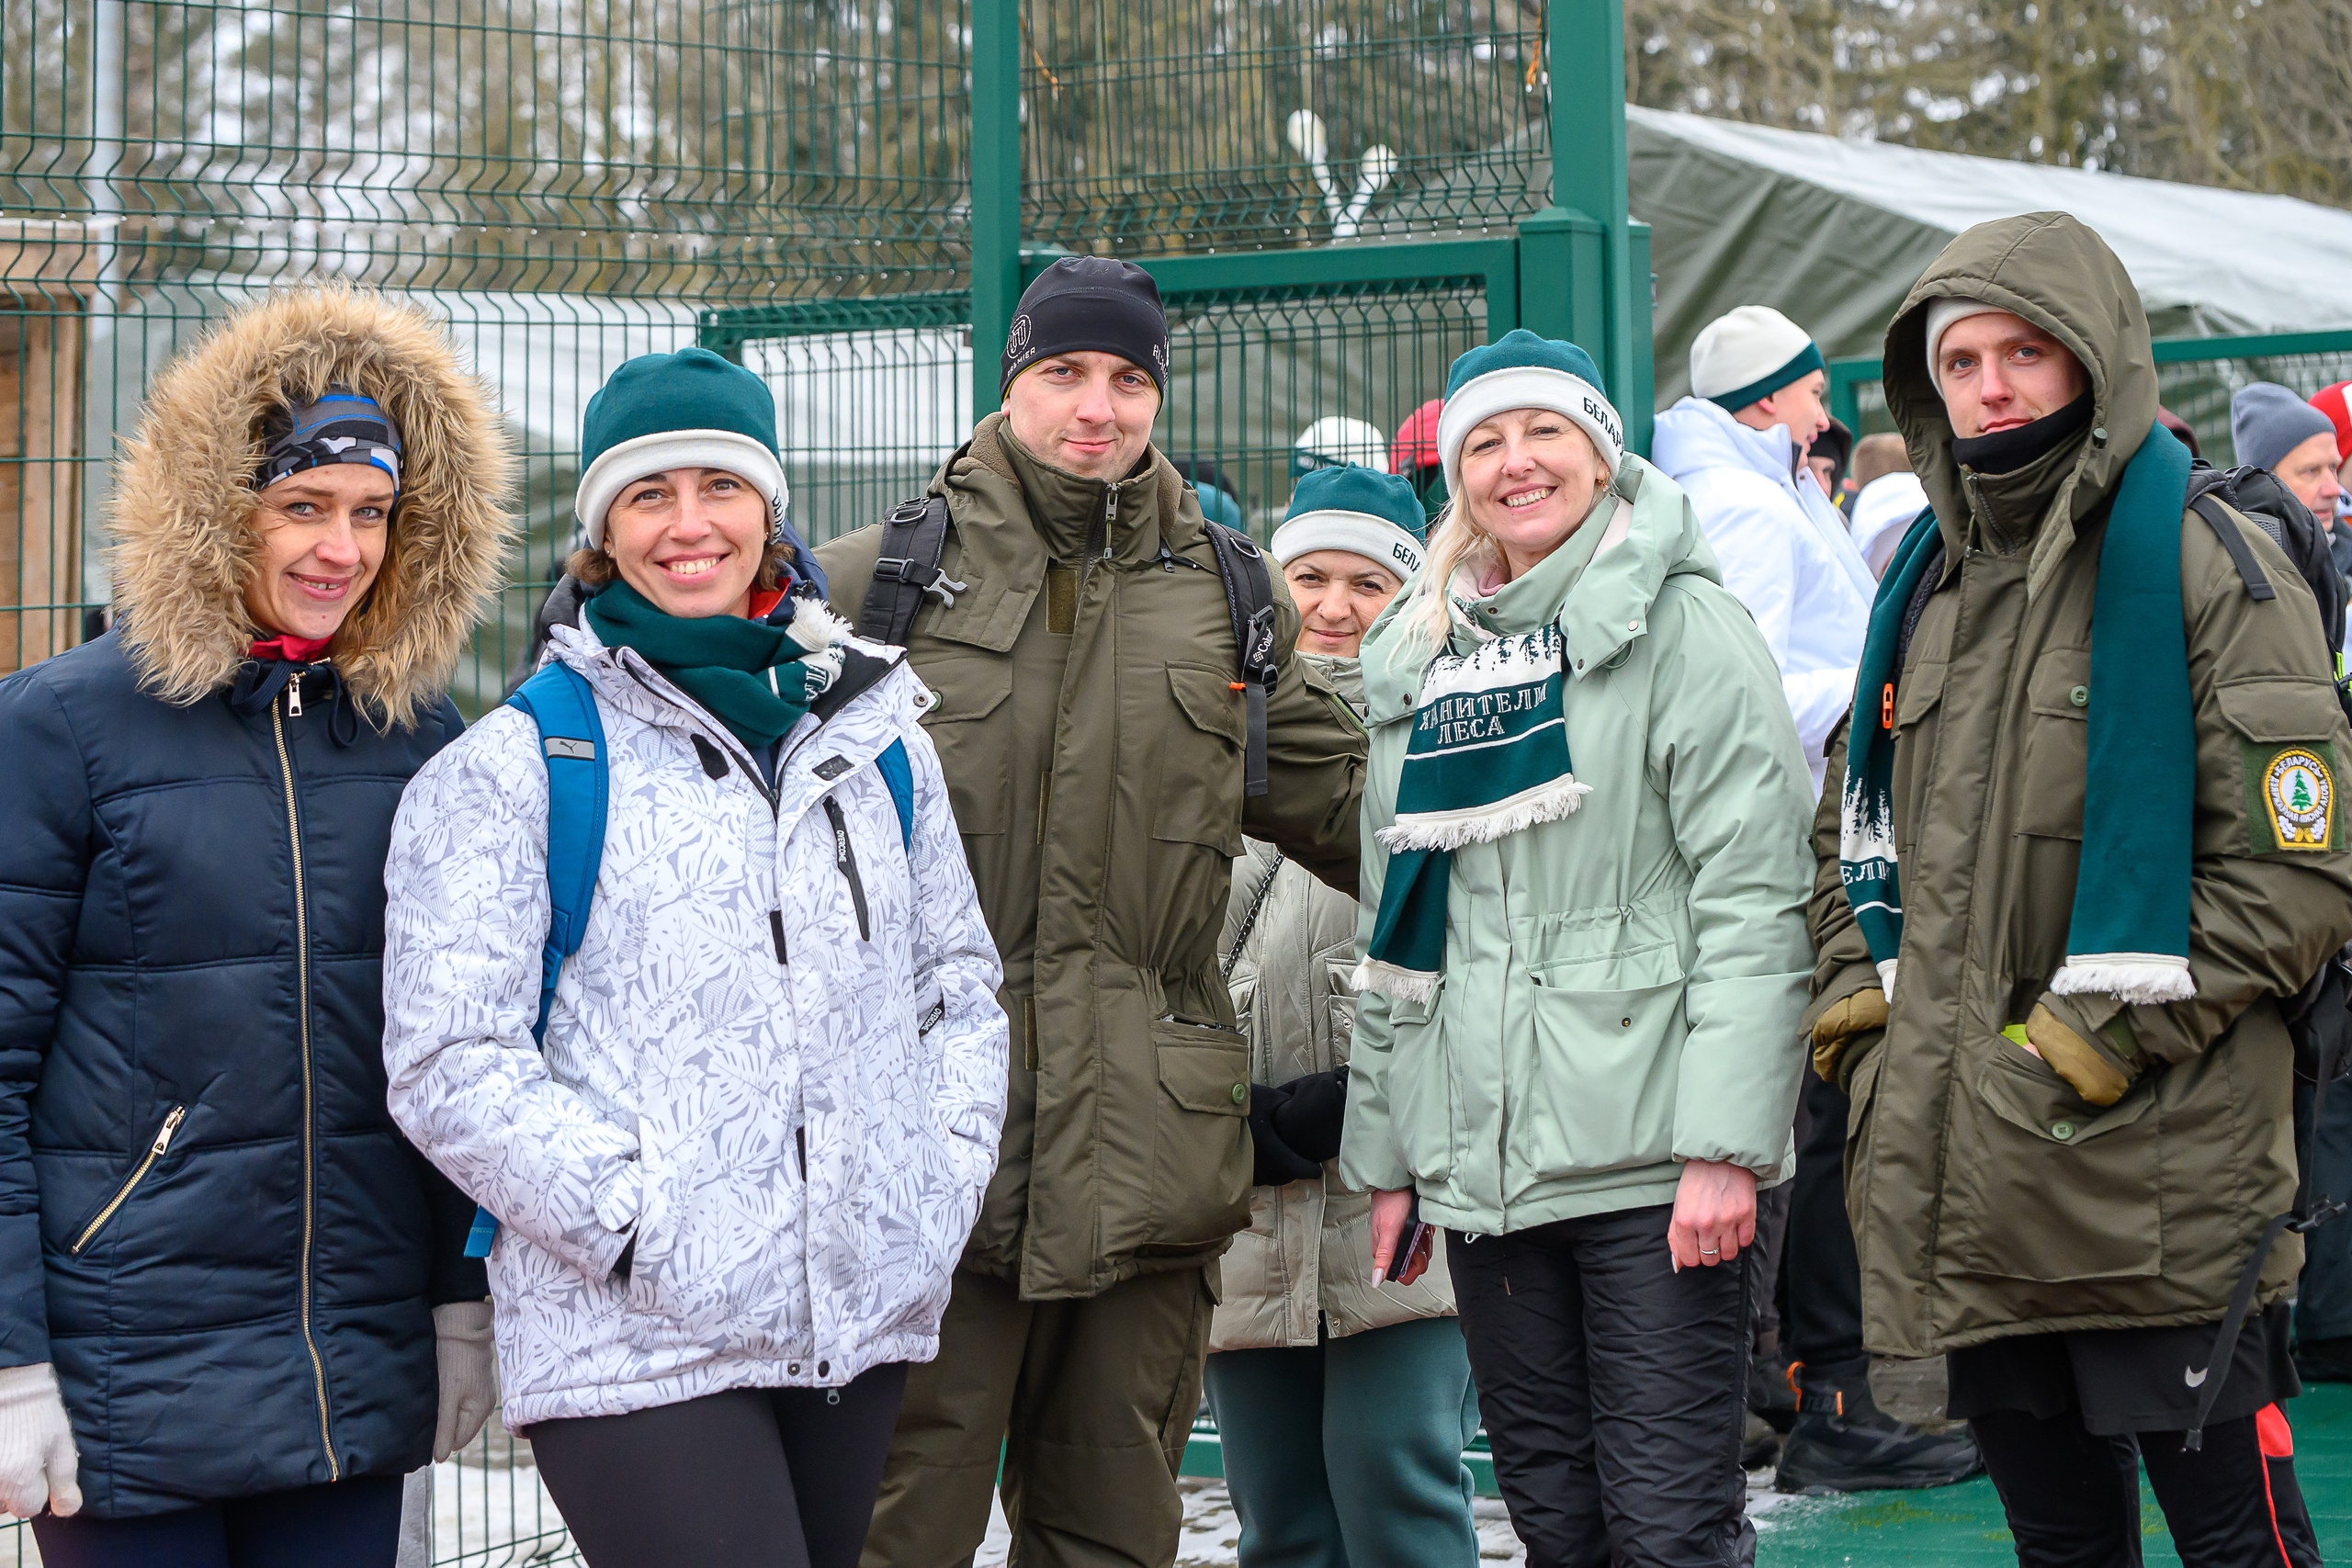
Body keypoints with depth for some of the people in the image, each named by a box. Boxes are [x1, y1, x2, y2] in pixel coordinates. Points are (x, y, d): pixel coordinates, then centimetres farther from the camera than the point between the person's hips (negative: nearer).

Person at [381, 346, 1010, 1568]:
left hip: (865, 1321, 5)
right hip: (634, 1344, -5)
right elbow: (450, 1061, -9)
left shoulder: (874, 734, 14)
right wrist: (644, 1224, -14)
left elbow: (958, 983, 21)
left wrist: (948, 1177, 6)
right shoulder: (514, 765, -2)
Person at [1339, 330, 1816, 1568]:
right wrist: (1382, 1154, 16)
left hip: (1651, 1162, -6)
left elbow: (1754, 896, -10)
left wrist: (1725, 1143, -17)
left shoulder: (1678, 628, -3)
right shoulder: (1416, 660, 16)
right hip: (1479, 1163, 6)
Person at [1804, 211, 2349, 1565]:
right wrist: (1861, 1008, 10)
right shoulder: (1927, 585, 17)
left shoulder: (2208, 569, -5)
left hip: (2159, 1184, -6)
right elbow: (1856, 834, 27)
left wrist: (2102, 1030, -14)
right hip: (1962, 1176, 6)